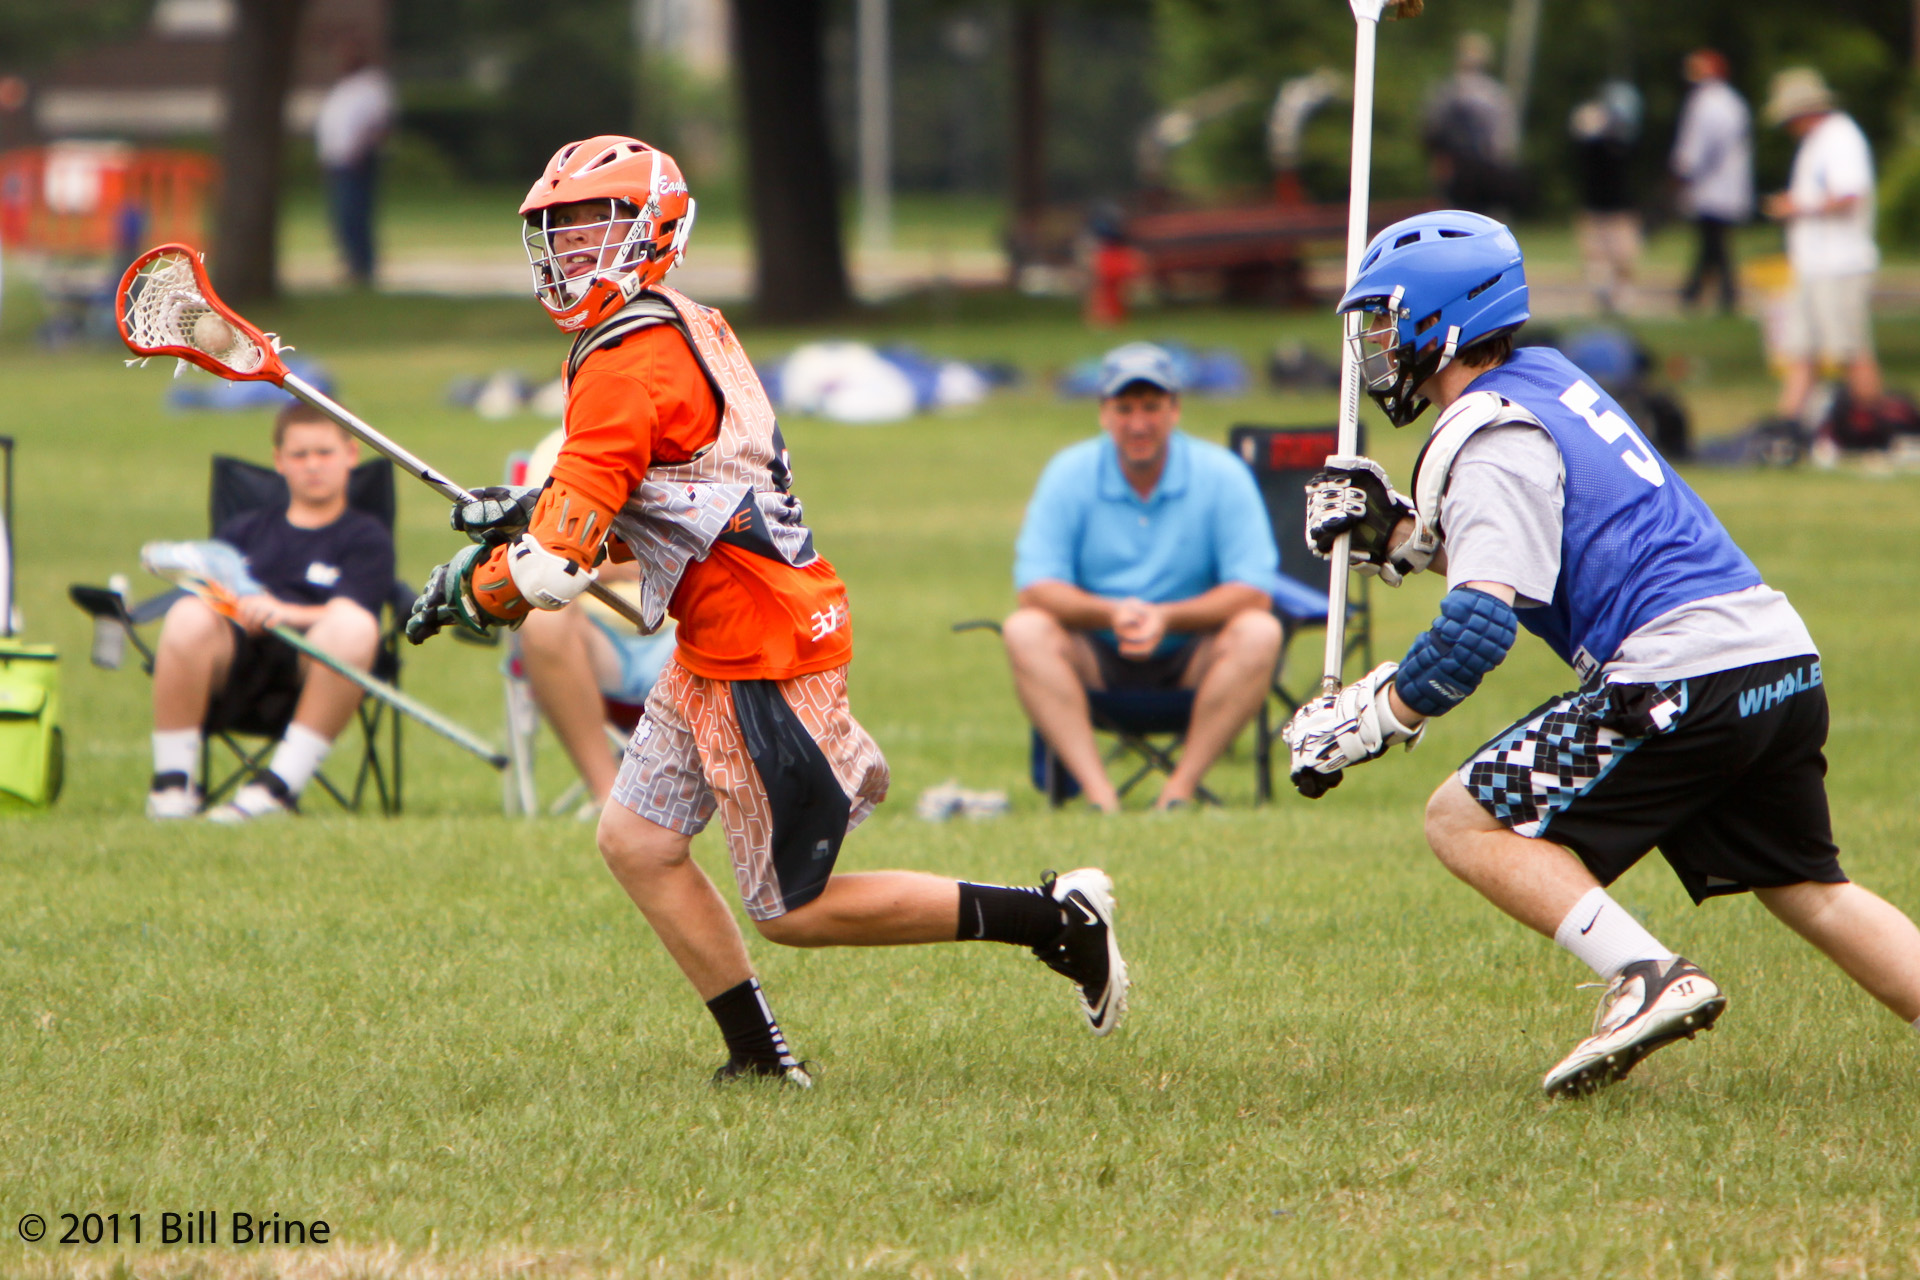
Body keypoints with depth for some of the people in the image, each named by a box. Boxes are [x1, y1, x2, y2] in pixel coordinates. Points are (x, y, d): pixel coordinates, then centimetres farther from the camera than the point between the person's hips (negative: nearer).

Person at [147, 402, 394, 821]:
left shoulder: (367, 538, 18)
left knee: (356, 627, -35)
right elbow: (202, 588, 15)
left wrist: (284, 613, -21)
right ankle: (172, 782, -23)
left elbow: (345, 613, -1)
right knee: (189, 616, -31)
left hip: (310, 670, -2)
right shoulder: (243, 531, 30)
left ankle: (280, 786, -32)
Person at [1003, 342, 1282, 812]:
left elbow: (1253, 592, -13)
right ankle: (1098, 793, -38)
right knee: (1025, 630, -28)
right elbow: (1036, 587, -12)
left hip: (1191, 655, 0)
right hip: (1097, 656, 0)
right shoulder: (1070, 474, -4)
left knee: (1258, 633, -29)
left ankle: (1180, 790, -30)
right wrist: (1111, 613, -30)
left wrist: (1167, 617, -29)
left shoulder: (1221, 475, -7)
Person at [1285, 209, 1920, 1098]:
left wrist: (1365, 722, -11)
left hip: (1685, 674, -9)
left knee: (1466, 822, -3)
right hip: (1785, 662, 9)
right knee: (1811, 891, 20)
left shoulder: (1489, 438, -8)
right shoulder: (1547, 378, 19)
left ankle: (1647, 979, -16)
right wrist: (1393, 534, 20)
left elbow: (1479, 626, -20)